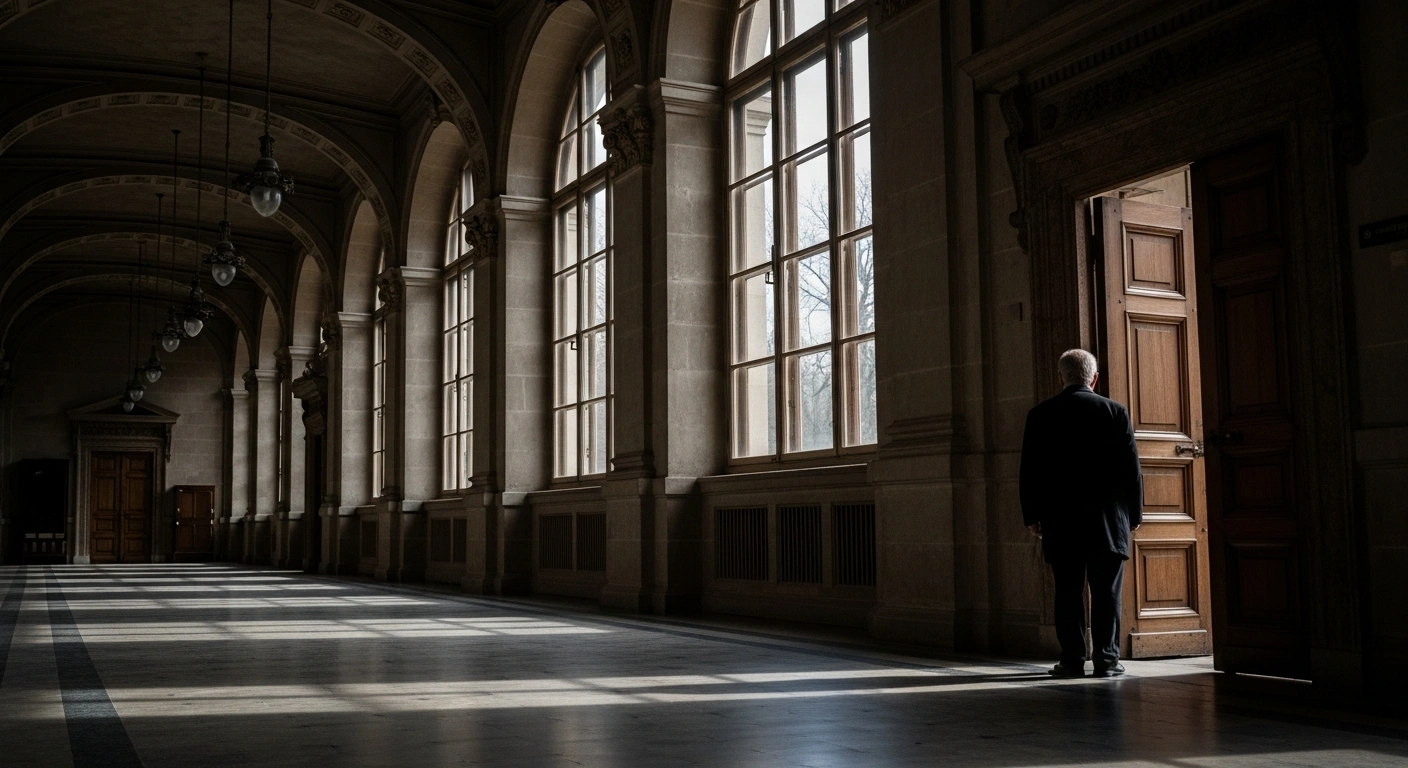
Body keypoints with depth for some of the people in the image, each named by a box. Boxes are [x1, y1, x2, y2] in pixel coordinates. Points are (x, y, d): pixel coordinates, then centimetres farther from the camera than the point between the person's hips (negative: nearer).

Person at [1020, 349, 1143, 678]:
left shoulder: (1040, 415, 1)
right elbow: (1132, 468, 1)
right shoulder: (1116, 412, -1)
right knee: (1106, 591, 4)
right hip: (1107, 522, 0)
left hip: (1059, 520, 1)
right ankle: (1107, 658, 5)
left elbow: (1029, 471, 2)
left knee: (1067, 591, 4)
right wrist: (1134, 513, 9)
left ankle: (1072, 659, 5)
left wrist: (1032, 515, 8)